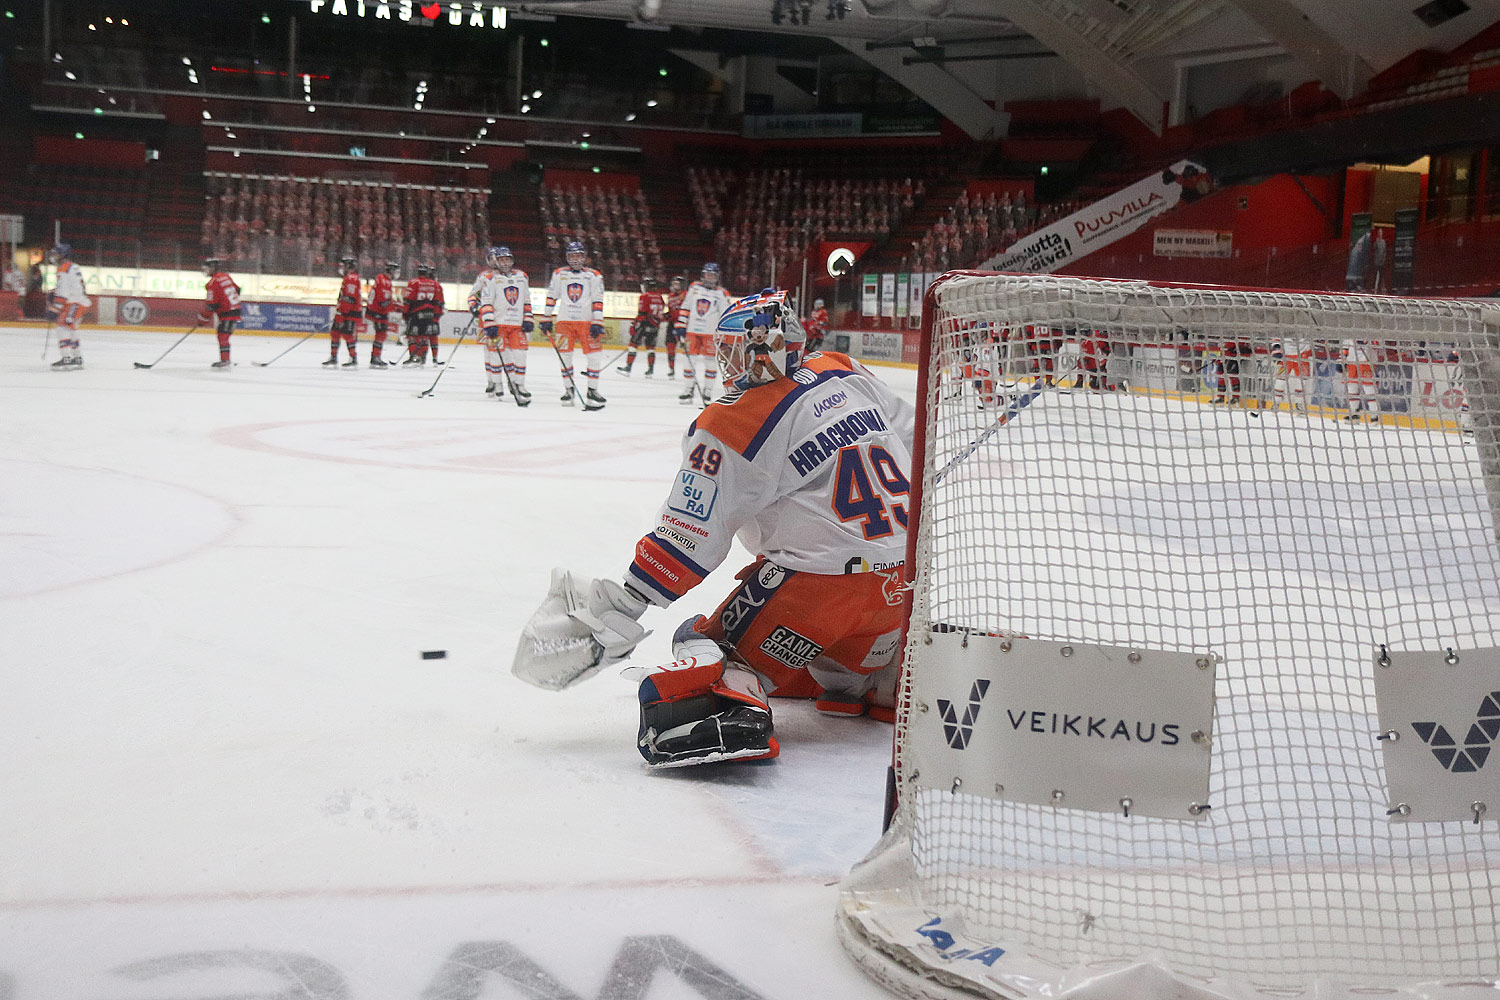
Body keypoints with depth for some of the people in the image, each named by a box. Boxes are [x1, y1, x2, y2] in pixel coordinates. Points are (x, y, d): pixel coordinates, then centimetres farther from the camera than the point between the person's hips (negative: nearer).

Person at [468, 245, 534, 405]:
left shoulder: (522, 276, 13)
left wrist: (528, 320, 10)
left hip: (517, 324, 4)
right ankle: (496, 384, 8)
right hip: (497, 322, -4)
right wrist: (489, 324, -17)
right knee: (497, 351, -5)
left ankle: (519, 385, 8)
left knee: (519, 353, -2)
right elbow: (486, 302, -9)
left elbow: (526, 300, 19)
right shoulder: (489, 278, -3)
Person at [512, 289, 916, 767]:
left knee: (710, 646, 1)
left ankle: (726, 711, -26)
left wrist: (615, 607, -7)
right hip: (906, 573, 7)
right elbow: (916, 442, 18)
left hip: (823, 575, -7)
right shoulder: (847, 373, 8)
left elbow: (687, 542, -12)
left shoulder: (730, 427, -9)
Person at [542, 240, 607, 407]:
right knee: (564, 354, -1)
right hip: (564, 320, 1)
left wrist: (597, 324, -11)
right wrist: (547, 319, 7)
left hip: (586, 321, -1)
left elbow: (598, 301, -3)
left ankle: (592, 390, 2)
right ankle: (568, 390, 10)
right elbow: (551, 297, 11)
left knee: (594, 355, -8)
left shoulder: (594, 276, 3)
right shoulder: (559, 274, 9)